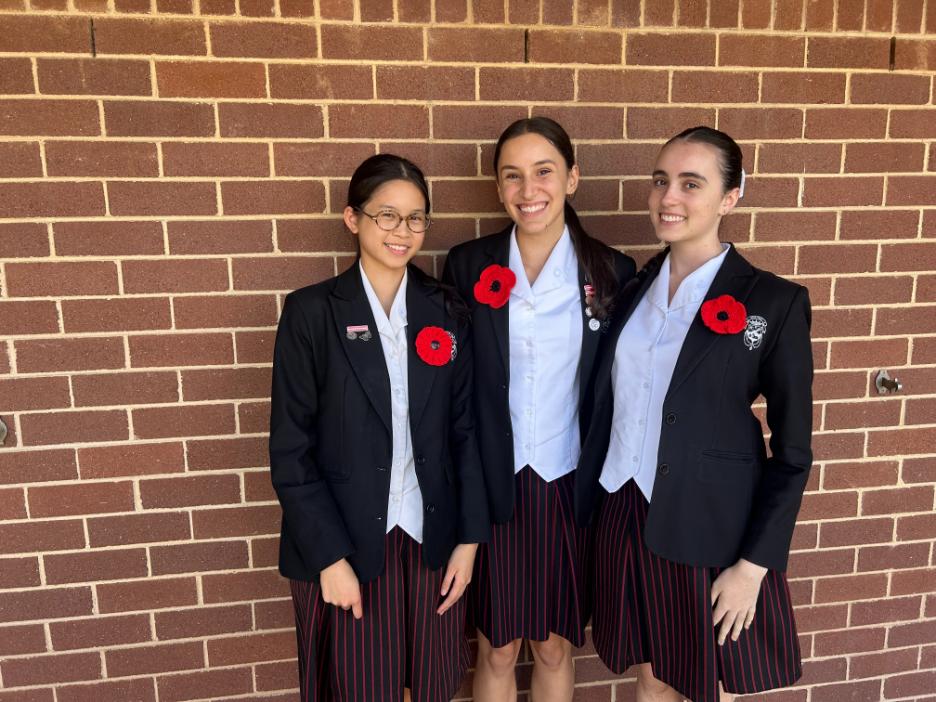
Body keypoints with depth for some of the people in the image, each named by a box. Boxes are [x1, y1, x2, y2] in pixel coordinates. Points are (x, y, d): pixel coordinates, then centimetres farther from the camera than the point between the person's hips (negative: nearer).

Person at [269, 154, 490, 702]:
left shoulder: (446, 313, 2)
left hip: (431, 540, 3)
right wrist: (330, 557, -11)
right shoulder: (311, 312, -7)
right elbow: (291, 449, -8)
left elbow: (464, 430, 3)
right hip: (344, 544, -2)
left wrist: (469, 537, 1)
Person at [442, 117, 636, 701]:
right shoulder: (468, 266, -4)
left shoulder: (612, 272, -4)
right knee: (496, 650, 15)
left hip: (570, 487, 1)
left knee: (555, 648, 18)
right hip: (490, 487, 0)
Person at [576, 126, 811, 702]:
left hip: (711, 526, -3)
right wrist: (583, 510, 9)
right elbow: (609, 408, 8)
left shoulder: (774, 302, -10)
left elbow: (793, 451, -8)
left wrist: (753, 565, -10)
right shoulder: (633, 288, 3)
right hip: (627, 515, 4)